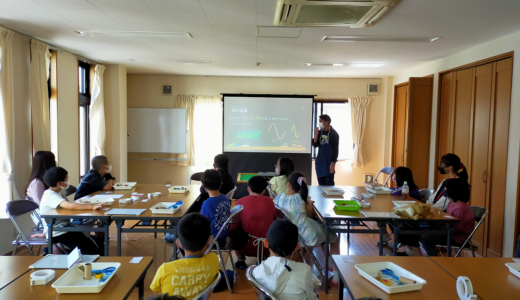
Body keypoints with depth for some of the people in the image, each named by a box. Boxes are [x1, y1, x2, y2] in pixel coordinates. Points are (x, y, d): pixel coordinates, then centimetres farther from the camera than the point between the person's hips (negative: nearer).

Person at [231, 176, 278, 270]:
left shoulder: (241, 202, -9)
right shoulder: (270, 202, -4)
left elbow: (234, 226, -5)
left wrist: (230, 235, 15)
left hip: (247, 247, -1)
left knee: (235, 235, 27)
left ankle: (241, 260, 23)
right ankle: (264, 259, 28)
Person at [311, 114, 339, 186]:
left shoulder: (333, 134, -9)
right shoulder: (319, 132, 7)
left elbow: (335, 150, -10)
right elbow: (315, 145, 3)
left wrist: (333, 163, -15)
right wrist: (316, 134, -10)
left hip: (329, 163, -5)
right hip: (320, 162, 6)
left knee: (329, 184, -4)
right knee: (321, 184, 10)